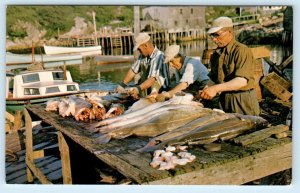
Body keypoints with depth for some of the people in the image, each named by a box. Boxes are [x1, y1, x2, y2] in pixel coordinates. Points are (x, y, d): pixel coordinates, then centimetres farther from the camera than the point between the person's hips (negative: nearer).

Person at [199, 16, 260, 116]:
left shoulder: (242, 51, -13)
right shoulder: (216, 54, 11)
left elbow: (242, 81, -24)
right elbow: (213, 78, 16)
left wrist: (216, 88, -29)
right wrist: (207, 88, -5)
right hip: (225, 101, 6)